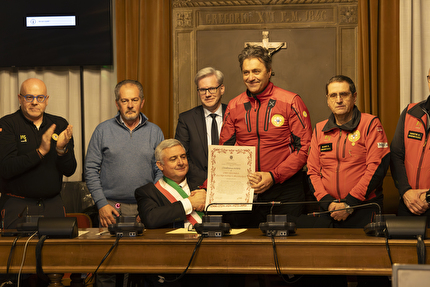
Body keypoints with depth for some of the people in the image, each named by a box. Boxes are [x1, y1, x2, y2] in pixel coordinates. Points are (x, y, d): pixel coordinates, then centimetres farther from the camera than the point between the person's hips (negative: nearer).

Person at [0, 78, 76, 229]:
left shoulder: (60, 125, 6)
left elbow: (69, 171, 2)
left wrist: (61, 150, -18)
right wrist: (40, 151, -24)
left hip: (53, 205, 4)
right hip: (18, 206, -3)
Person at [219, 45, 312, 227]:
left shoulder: (290, 102, -3)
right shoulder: (234, 107, 9)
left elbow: (304, 147, -6)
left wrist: (273, 176, -15)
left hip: (284, 189, -3)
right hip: (244, 191, 3)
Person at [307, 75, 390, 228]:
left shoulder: (370, 124, -1)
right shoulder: (319, 129, 12)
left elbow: (377, 168, -10)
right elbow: (313, 171, 10)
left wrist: (349, 204, -13)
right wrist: (328, 202, -7)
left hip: (364, 211, -4)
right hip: (329, 212, 4)